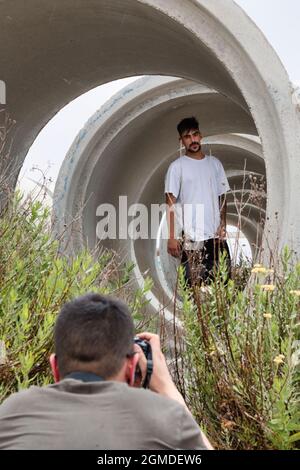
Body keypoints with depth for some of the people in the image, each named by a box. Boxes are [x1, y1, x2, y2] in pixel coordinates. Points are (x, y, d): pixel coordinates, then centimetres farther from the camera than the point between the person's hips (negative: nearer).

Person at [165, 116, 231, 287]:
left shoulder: (215, 163, 13)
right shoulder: (177, 167, 0)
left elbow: (222, 197, 15)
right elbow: (171, 204, -3)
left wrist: (223, 225, 0)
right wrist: (172, 237, -11)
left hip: (216, 236, 4)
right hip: (191, 239, -4)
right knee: (195, 285, -5)